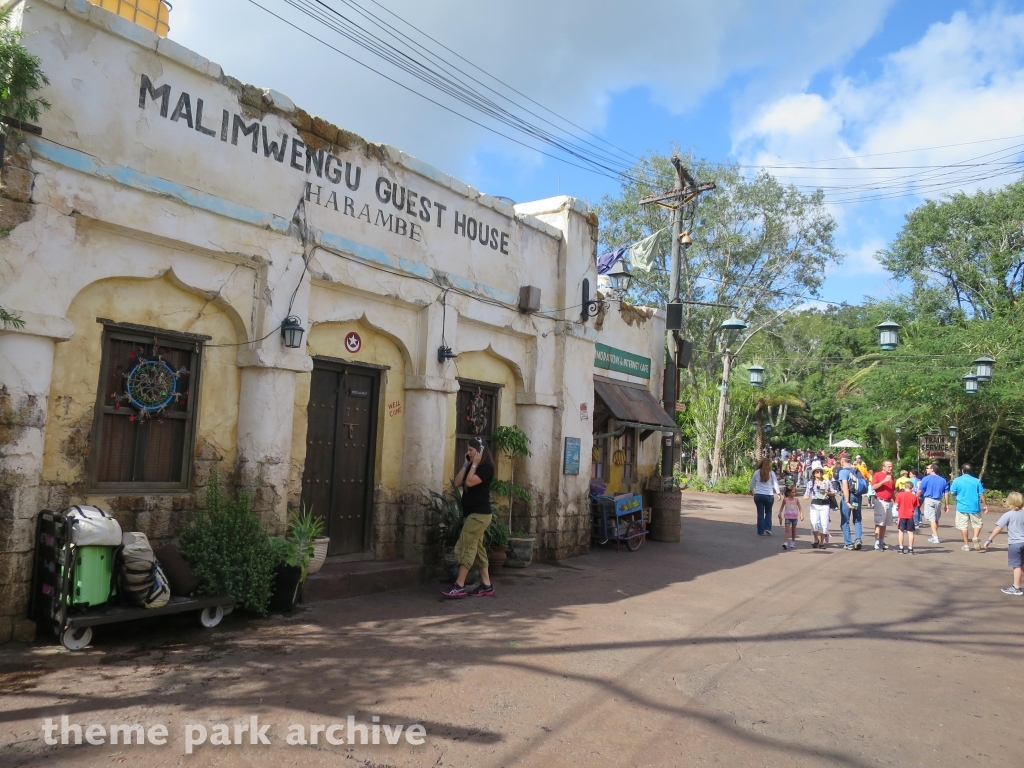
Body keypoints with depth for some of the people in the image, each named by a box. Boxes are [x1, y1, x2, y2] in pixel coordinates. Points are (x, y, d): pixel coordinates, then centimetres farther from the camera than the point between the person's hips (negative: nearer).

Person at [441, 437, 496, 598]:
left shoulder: (487, 467, -10)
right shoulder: (473, 467, 17)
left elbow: (470, 482, -21)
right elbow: (458, 483, 6)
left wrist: (474, 464, -12)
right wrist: (466, 464, 4)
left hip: (479, 514, -9)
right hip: (472, 513, 9)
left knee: (465, 548, -10)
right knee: (477, 549, 8)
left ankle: (459, 586, -8)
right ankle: (486, 585, 11)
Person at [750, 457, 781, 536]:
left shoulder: (757, 472, 0)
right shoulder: (771, 473, -3)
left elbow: (752, 483, 11)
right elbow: (775, 484, 3)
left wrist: (751, 490, 30)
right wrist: (779, 493, 18)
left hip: (758, 495, 0)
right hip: (769, 495, 0)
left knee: (760, 513, 7)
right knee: (768, 512, 18)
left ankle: (761, 531, 8)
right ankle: (767, 529, 7)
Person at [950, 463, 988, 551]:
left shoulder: (957, 480, -4)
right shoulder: (976, 481, 0)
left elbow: (952, 493, -1)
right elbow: (981, 494, 0)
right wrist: (985, 505, 10)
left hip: (962, 507, -1)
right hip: (975, 507, 1)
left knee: (963, 526, 6)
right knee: (977, 524, 15)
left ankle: (966, 545, 9)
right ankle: (976, 537, -10)